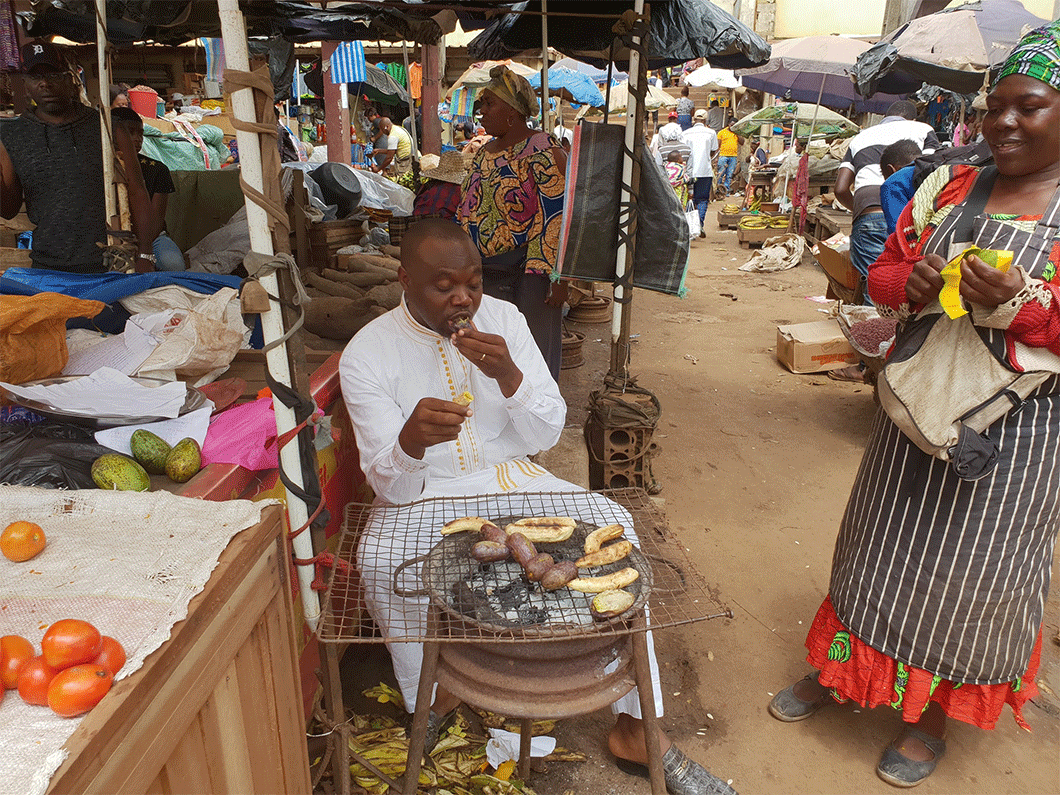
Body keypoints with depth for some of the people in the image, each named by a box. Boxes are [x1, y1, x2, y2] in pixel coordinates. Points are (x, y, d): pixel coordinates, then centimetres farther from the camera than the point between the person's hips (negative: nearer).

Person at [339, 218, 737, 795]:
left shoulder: (503, 318, -3)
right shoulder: (368, 353, -12)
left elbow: (547, 435, -4)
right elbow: (391, 485, -17)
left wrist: (508, 375, -24)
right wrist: (410, 440, -41)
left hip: (508, 478, 3)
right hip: (419, 495, -2)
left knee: (612, 524, -19)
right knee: (379, 560, -33)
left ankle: (636, 726, -6)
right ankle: (434, 694, -1)